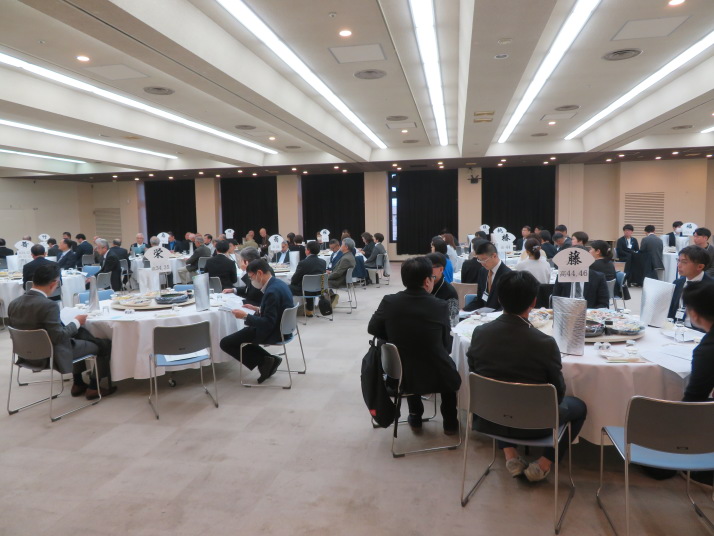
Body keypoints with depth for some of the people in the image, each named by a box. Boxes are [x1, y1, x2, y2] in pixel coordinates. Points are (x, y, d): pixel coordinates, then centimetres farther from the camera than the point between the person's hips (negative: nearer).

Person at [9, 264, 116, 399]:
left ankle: (78, 383, 35)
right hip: (51, 356, -8)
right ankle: (94, 387, 22)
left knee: (79, 335, 30)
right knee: (104, 344, 8)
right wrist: (76, 322, -9)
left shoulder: (13, 303, -4)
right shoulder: (48, 305, -29)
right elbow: (59, 337, -26)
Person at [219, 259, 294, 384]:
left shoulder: (272, 291, -26)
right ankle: (267, 360, 14)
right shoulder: (278, 283, 4)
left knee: (225, 343, -3)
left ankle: (264, 361, -2)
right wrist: (258, 309, 9)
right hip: (280, 327, 10)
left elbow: (268, 324, -26)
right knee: (242, 333, 29)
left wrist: (245, 316, -20)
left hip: (273, 332, -10)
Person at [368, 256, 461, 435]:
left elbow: (372, 329, 6)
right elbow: (446, 345, -1)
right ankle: (450, 421, 40)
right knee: (449, 370, 33)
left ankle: (415, 416, 42)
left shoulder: (389, 302, -12)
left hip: (399, 376, 2)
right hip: (436, 377, -1)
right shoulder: (440, 306, -16)